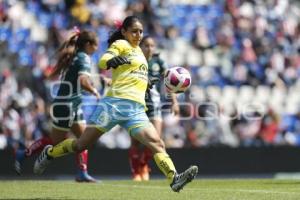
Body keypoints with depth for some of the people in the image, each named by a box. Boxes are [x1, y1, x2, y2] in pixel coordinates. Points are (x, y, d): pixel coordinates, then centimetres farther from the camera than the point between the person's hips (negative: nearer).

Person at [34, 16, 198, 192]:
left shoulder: (138, 50, 25)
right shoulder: (121, 44, 4)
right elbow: (102, 61, -16)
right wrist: (112, 61, -37)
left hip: (136, 110, 6)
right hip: (115, 103, -6)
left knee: (157, 144, -17)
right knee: (81, 145, 1)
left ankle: (174, 179, -32)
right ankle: (49, 153, 26)